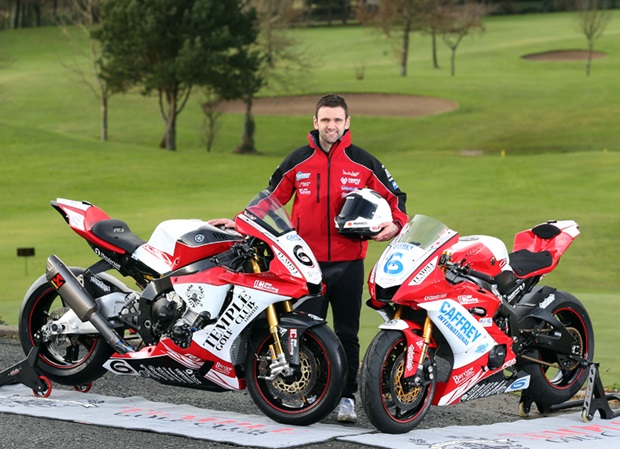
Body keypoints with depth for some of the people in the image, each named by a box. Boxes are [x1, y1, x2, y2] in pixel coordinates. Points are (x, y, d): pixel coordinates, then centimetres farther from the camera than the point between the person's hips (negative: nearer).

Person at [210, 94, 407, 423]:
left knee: (347, 333, 6)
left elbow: (394, 196, 6)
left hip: (348, 263, 0)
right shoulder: (297, 161, 5)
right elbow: (271, 198, 11)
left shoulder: (363, 163, 2)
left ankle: (347, 396, 13)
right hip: (308, 262, 0)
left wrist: (394, 224, -13)